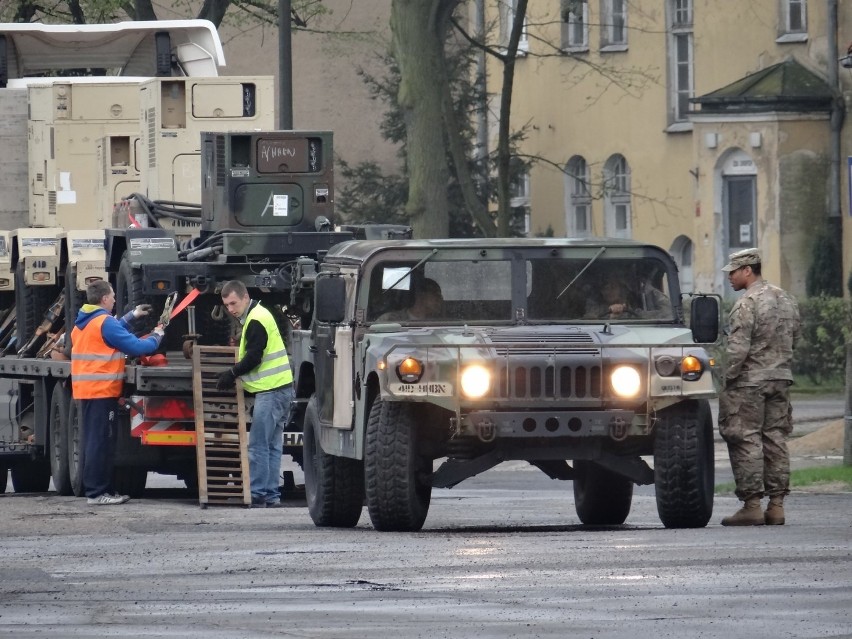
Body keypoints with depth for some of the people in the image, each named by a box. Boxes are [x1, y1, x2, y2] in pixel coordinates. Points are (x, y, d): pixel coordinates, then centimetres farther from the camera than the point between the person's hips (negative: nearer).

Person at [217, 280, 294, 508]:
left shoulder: (256, 320, -13)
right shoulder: (258, 315, 19)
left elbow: (254, 357, -18)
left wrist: (232, 373, -6)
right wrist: (235, 374, 15)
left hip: (271, 391, -11)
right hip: (280, 387, 11)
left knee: (258, 445, -9)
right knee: (272, 445, 11)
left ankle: (257, 495, -9)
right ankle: (271, 495, 13)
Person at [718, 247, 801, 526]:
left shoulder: (747, 305, -15)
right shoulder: (786, 300, 10)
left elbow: (738, 349, -19)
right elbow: (794, 338, 15)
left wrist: (727, 379, -11)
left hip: (750, 382, -8)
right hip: (781, 378, 8)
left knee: (746, 442, -3)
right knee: (775, 440, 10)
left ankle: (752, 505, -5)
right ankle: (776, 505, 9)